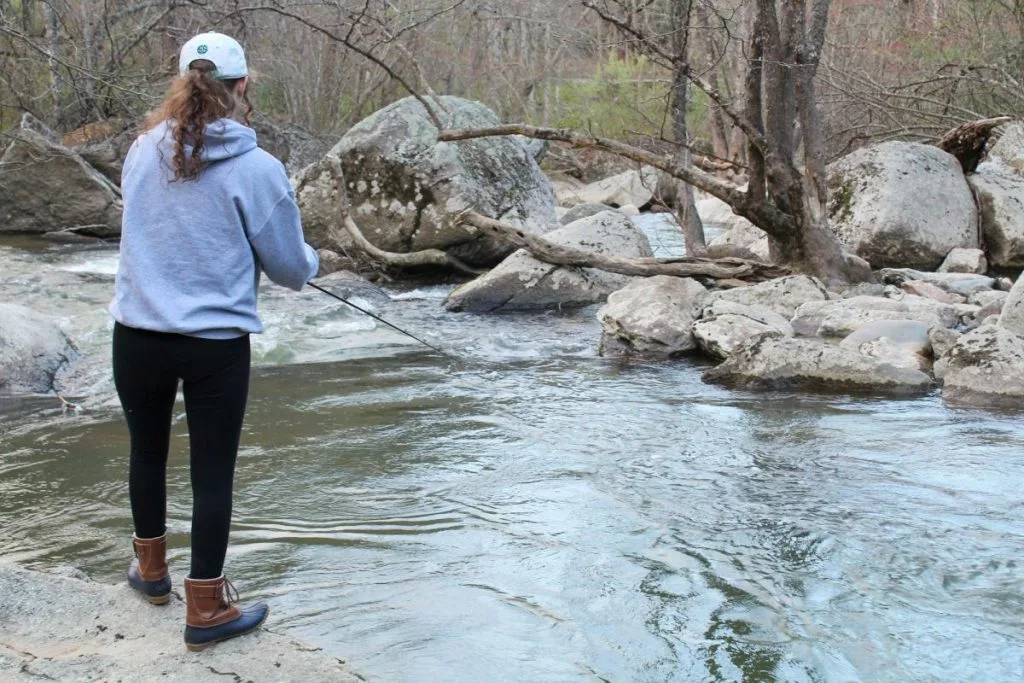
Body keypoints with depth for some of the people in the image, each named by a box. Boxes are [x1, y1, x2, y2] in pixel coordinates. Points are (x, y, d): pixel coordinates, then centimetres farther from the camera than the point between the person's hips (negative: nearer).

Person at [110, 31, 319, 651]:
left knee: (148, 451, 23)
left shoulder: (143, 150, -2)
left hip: (138, 335, 4)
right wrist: (312, 260, 19)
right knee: (213, 471, 8)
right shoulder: (258, 169, -13)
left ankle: (151, 568, 43)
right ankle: (206, 609, 17)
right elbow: (289, 267, -4)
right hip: (216, 344, -4)